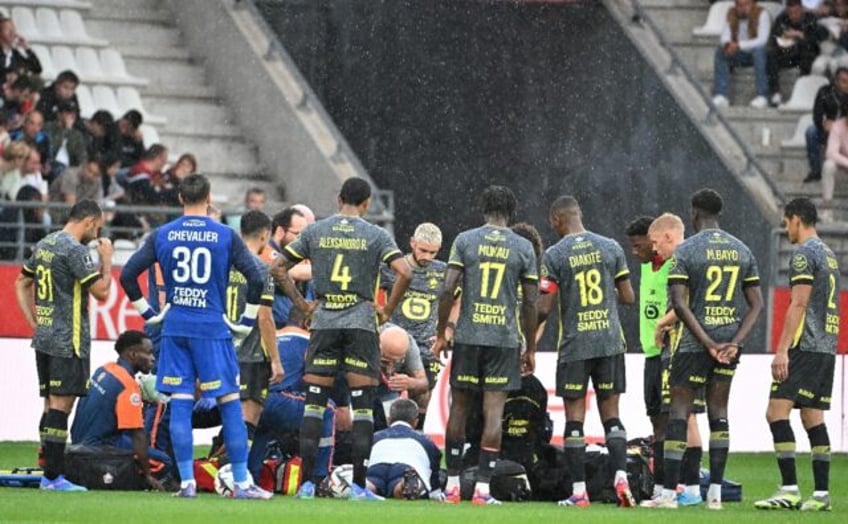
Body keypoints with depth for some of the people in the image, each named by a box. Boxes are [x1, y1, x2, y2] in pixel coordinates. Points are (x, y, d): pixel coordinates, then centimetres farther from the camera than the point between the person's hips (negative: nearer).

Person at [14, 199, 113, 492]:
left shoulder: (43, 245, 14)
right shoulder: (75, 250, -14)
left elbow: (21, 285, 22)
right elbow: (101, 292, -15)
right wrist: (107, 260, 0)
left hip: (44, 337, 9)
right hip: (68, 341, -9)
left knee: (51, 406, 11)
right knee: (61, 405, -9)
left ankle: (49, 474, 12)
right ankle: (54, 476, -11)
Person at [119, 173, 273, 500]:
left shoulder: (162, 235, 5)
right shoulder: (225, 236, -2)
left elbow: (128, 274, 5)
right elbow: (256, 279, -8)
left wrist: (147, 312, 13)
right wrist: (247, 321, 2)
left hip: (174, 327, 3)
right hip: (212, 327, -2)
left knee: (180, 403, 4)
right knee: (230, 403, 1)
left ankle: (186, 482, 1)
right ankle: (242, 483, 0)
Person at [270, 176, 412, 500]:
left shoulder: (315, 231, 6)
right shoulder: (375, 235, -1)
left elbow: (278, 268, 7)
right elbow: (404, 272, -12)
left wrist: (301, 303, 12)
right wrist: (388, 310, -1)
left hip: (324, 323, 2)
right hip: (361, 323, -2)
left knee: (314, 403, 5)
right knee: (362, 405, 2)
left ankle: (306, 482, 0)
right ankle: (359, 484, -2)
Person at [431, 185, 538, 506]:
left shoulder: (465, 241, 1)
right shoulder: (523, 248, 3)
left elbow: (448, 290, -5)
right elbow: (530, 303, 3)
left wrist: (441, 334, 4)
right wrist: (530, 348, 11)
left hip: (468, 337, 1)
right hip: (505, 338, 0)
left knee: (459, 407, 9)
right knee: (493, 411, -2)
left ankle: (452, 484, 12)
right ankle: (483, 486, -7)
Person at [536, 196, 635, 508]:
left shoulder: (554, 255, -7)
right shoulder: (610, 248, 3)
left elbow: (544, 308, -9)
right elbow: (628, 297, 5)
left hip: (574, 345, -3)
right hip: (610, 342, 3)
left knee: (574, 418, 3)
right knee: (611, 414, 8)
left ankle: (579, 491, 1)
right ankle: (621, 476, -9)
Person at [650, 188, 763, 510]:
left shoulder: (685, 251, -6)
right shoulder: (742, 251, 9)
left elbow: (679, 304, -15)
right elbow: (756, 304, 6)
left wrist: (709, 343, -15)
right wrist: (734, 342, -3)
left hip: (695, 342, -5)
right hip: (729, 342, 5)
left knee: (679, 411, 0)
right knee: (718, 413, 10)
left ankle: (669, 492, -3)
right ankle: (715, 492, 6)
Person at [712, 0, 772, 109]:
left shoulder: (762, 14, -13)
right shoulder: (731, 13, 2)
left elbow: (762, 40, -23)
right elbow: (725, 36, -1)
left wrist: (739, 45, -33)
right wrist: (727, 44, -26)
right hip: (739, 55, 4)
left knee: (759, 49, -36)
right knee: (720, 50, -20)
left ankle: (762, 96, -38)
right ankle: (721, 96, -27)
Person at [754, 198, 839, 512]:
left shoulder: (804, 253, -8)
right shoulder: (829, 255, 20)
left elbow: (798, 305, -15)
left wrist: (782, 350, -17)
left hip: (806, 346, -9)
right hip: (827, 347, 9)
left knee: (777, 412, -11)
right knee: (813, 418, 9)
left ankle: (789, 490, -18)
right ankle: (821, 494, 5)